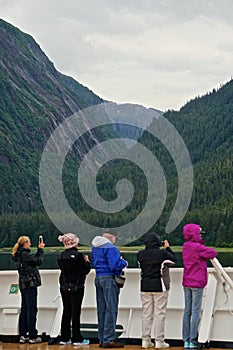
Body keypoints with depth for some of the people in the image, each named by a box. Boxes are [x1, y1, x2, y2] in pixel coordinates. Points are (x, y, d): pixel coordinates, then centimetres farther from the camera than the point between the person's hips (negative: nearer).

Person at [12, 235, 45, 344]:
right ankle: (32, 336, -1)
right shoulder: (25, 254, -17)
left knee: (24, 309, 12)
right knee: (31, 309, -4)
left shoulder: (19, 254, 12)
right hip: (30, 284, -10)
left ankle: (23, 335, 16)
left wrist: (39, 249, 13)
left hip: (24, 285, 10)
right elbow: (39, 261, -13)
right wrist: (40, 250, -2)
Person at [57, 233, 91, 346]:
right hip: (76, 287, -6)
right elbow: (85, 270, -12)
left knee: (66, 311, 12)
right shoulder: (78, 255, -15)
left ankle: (64, 338, 16)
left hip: (64, 287, 6)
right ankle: (76, 339, 4)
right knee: (76, 312, 0)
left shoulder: (61, 256, 4)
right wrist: (87, 261, 6)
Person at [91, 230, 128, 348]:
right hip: (109, 279, -9)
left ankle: (102, 339, 16)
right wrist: (124, 263, -2)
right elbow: (114, 265, -22)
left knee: (101, 309, 11)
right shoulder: (110, 248, -14)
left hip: (98, 278, 9)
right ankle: (109, 340, -5)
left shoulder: (95, 247, 13)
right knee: (111, 309, -5)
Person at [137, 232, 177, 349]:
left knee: (146, 313, 9)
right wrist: (167, 248, 18)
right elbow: (173, 259, 5)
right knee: (159, 313, 2)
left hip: (145, 286, 3)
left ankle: (145, 340, 11)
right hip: (159, 286, -3)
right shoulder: (163, 253, -11)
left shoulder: (140, 254, -3)